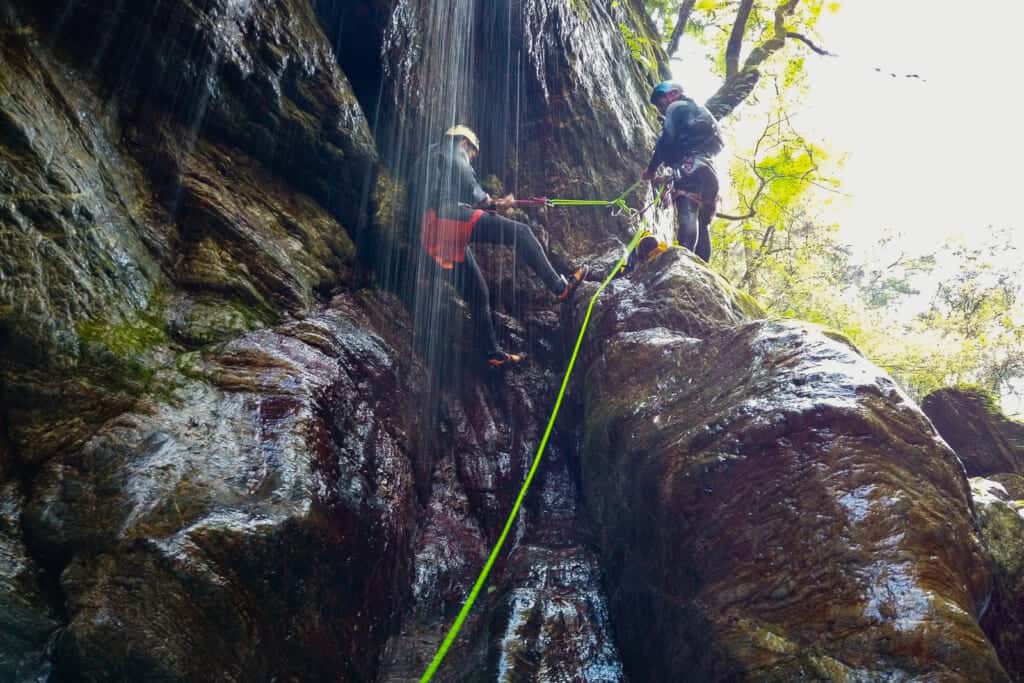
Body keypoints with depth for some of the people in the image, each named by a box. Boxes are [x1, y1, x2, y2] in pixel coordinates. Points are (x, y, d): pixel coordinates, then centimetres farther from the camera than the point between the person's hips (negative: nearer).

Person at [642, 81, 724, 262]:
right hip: (709, 169, 8)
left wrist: (651, 169, 2)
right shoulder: (700, 111, 34)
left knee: (687, 214, -24)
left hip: (690, 166, -8)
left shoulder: (676, 107, 8)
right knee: (702, 222, 7)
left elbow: (666, 141, -5)